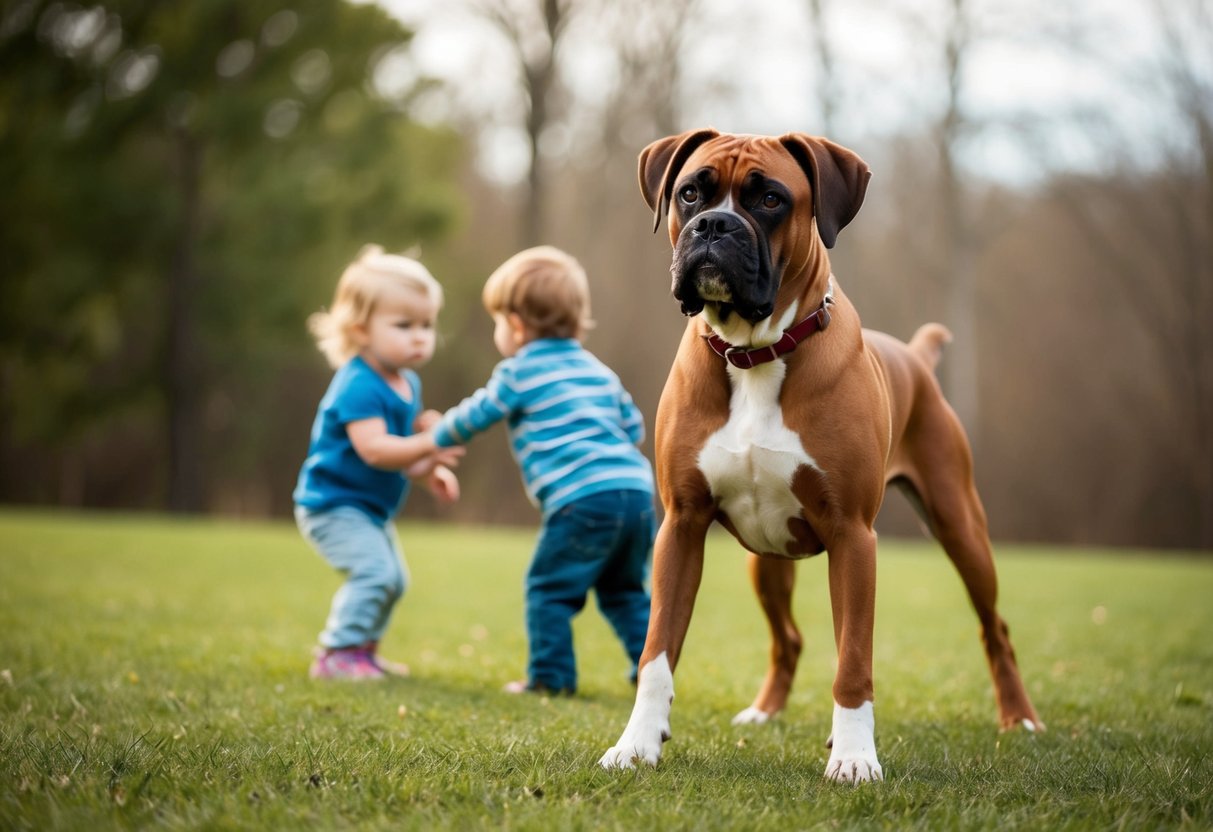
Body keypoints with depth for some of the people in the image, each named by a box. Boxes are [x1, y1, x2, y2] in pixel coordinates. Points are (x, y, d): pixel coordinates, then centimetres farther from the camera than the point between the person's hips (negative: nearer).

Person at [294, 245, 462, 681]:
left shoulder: (406, 383, 7)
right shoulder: (359, 386, -24)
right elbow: (374, 449, -34)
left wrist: (429, 472, 2)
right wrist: (427, 446, -43)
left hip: (370, 508, 10)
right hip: (333, 503, -10)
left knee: (392, 579, 16)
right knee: (374, 570, -22)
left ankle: (362, 647, 31)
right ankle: (337, 654, -14)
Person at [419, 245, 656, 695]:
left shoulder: (518, 373, 3)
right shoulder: (598, 370, 22)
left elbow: (474, 416, 11)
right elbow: (634, 428, 24)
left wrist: (438, 435, 30)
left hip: (581, 500, -7)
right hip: (637, 489, 7)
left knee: (549, 588, 4)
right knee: (624, 591, 19)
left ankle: (551, 675, 3)